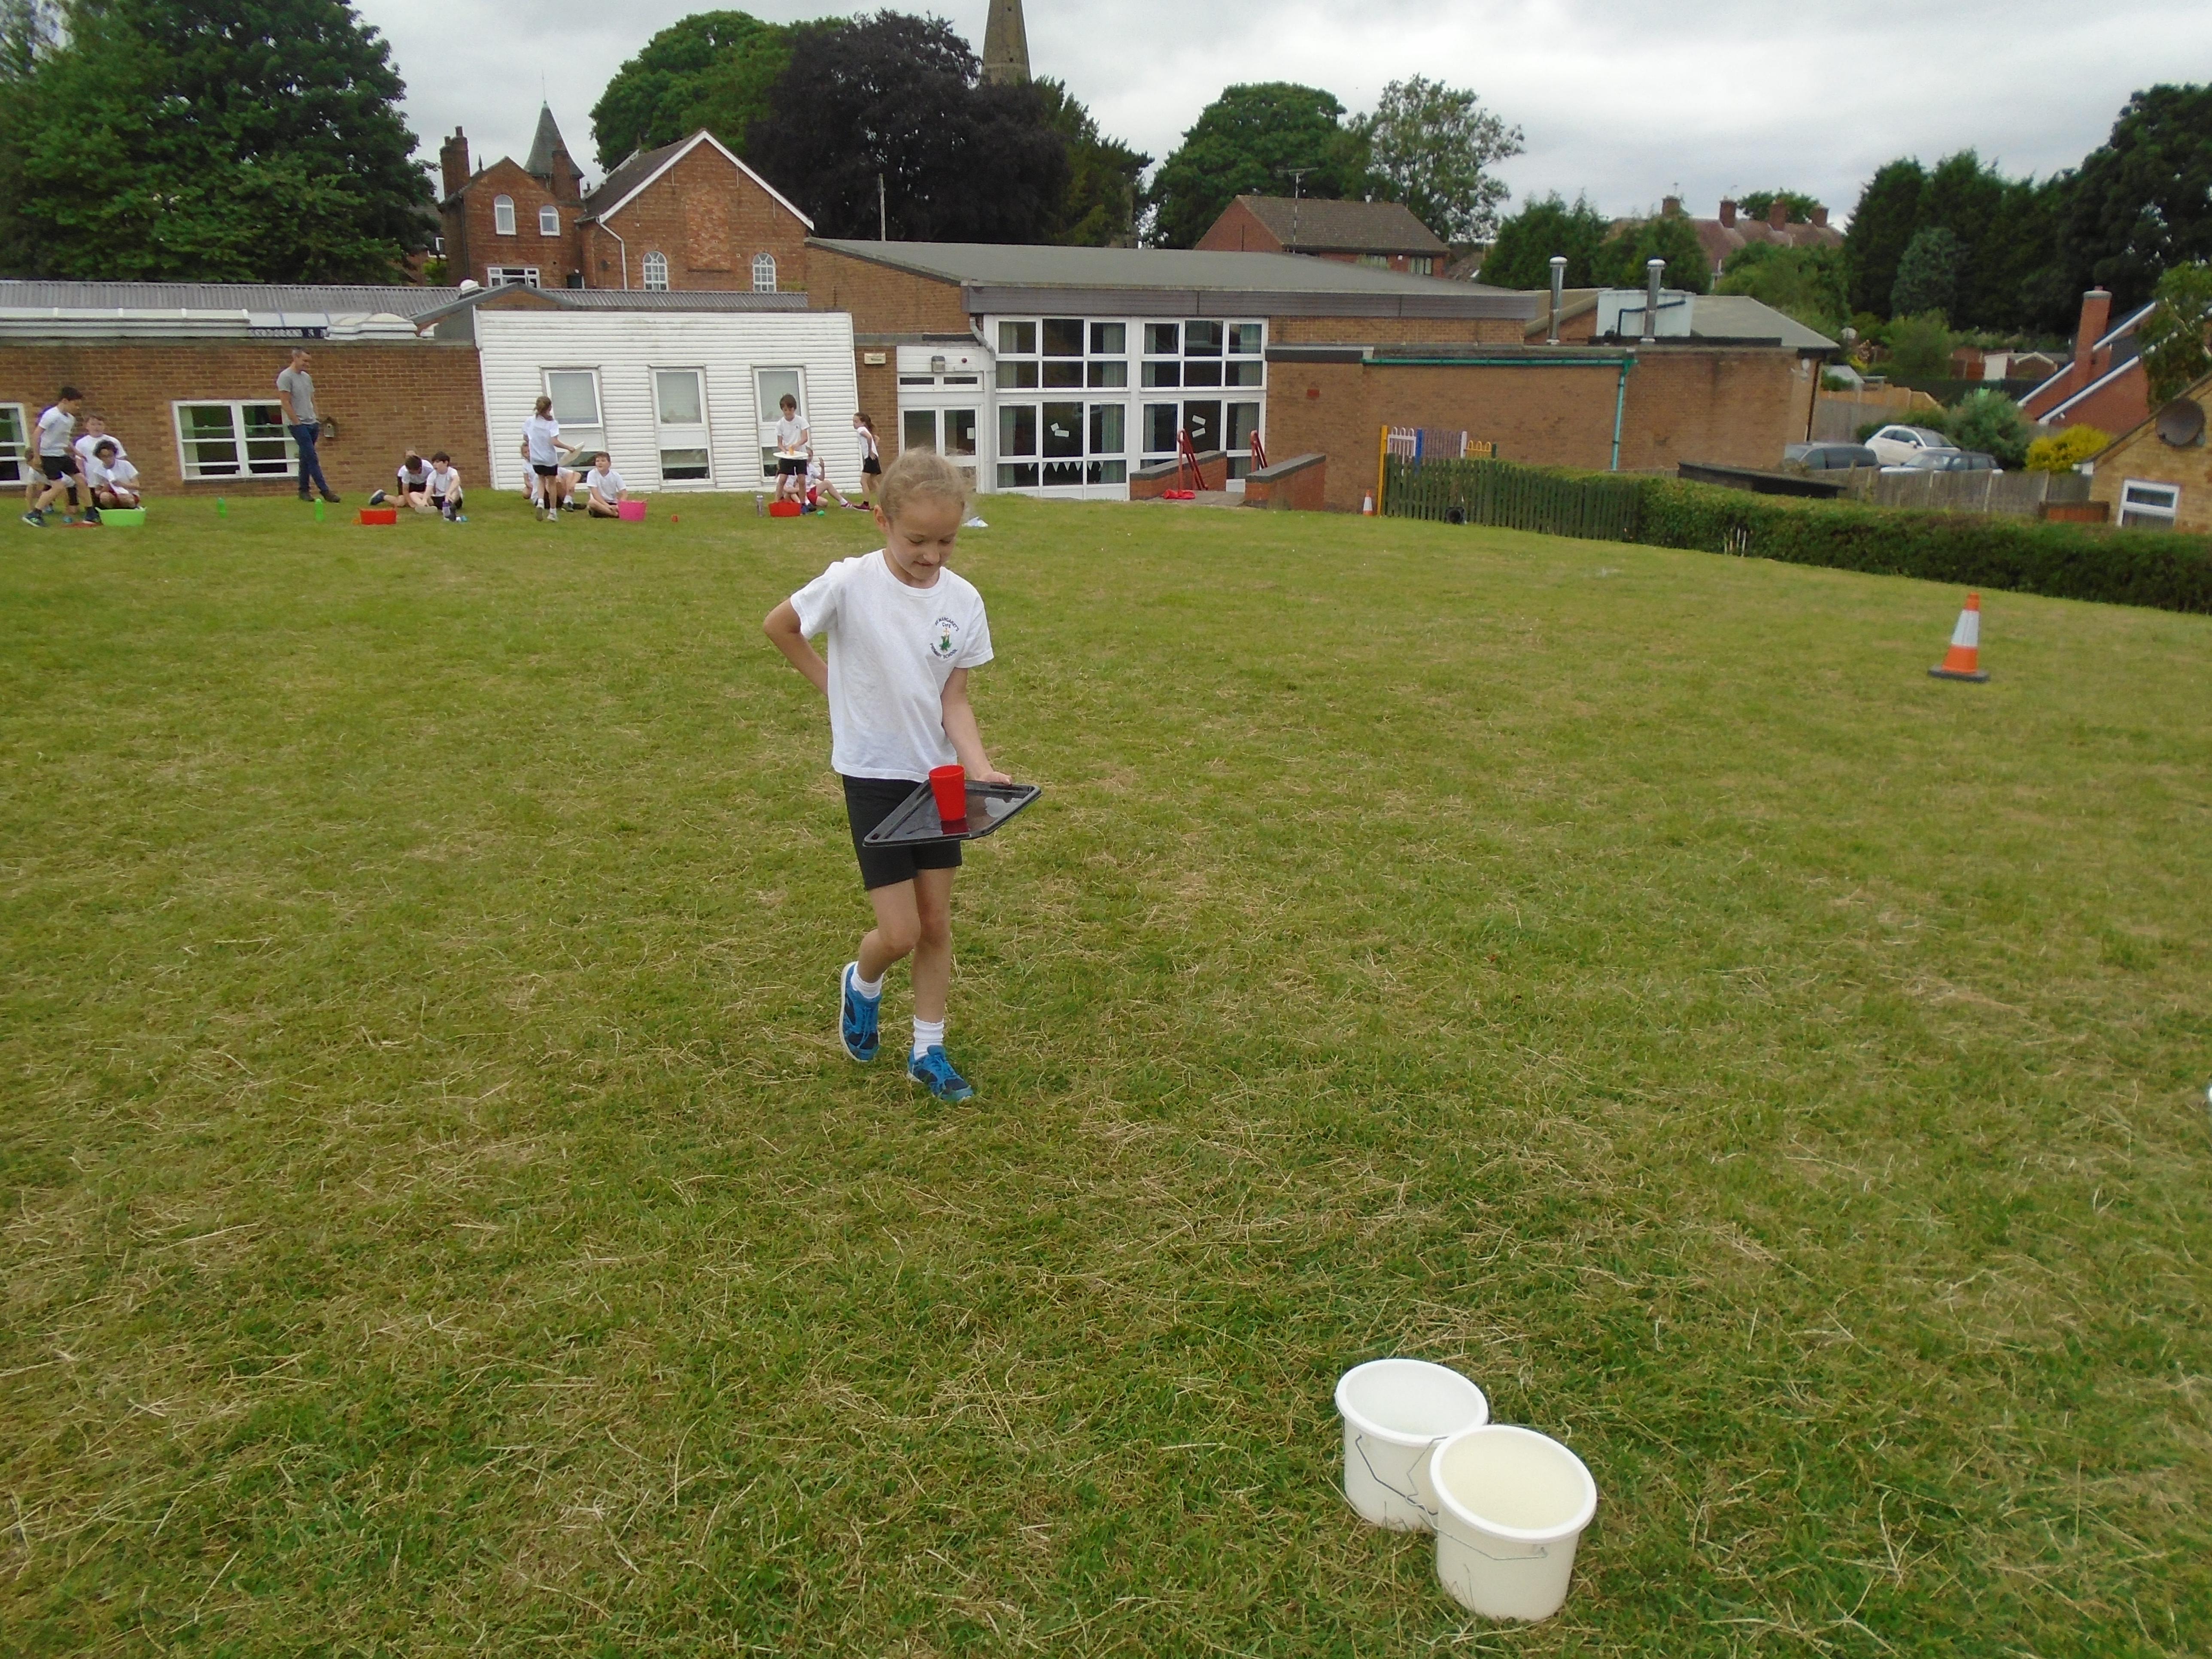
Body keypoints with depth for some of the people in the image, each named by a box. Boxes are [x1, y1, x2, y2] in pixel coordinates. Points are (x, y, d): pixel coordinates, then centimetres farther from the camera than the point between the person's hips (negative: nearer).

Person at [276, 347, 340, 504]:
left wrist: (318, 420, 13)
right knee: (312, 458, -10)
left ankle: (304, 490, 15)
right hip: (298, 424, -7)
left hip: (312, 423, 7)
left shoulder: (307, 377, 15)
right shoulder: (286, 377, -8)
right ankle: (325, 491, -12)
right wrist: (297, 423, -15)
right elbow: (286, 402, -13)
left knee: (306, 458, 10)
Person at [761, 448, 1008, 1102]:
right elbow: (779, 626, 0)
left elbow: (954, 700, -4)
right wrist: (829, 682, 1)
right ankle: (861, 985, 30)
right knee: (900, 933, -5)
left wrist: (981, 769, -18)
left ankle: (928, 1052, 26)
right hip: (873, 773, -4)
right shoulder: (850, 583, -16)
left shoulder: (963, 600, -6)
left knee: (937, 922, 10)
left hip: (937, 773, 4)